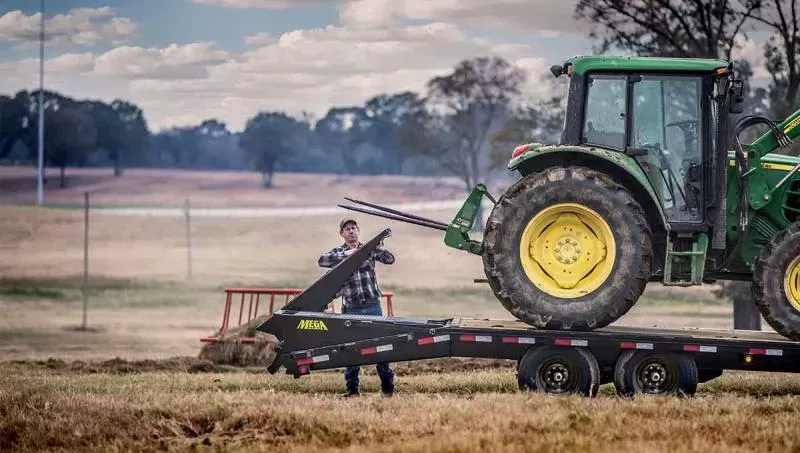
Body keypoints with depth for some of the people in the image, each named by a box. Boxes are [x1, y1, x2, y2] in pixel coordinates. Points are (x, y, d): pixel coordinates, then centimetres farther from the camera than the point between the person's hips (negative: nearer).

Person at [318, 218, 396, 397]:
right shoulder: (338, 253, 4)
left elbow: (389, 260, 0)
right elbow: (322, 261, -13)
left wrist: (379, 248, -19)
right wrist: (345, 254, -23)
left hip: (373, 306, 1)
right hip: (352, 308, -1)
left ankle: (388, 387, 8)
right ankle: (352, 389, 8)